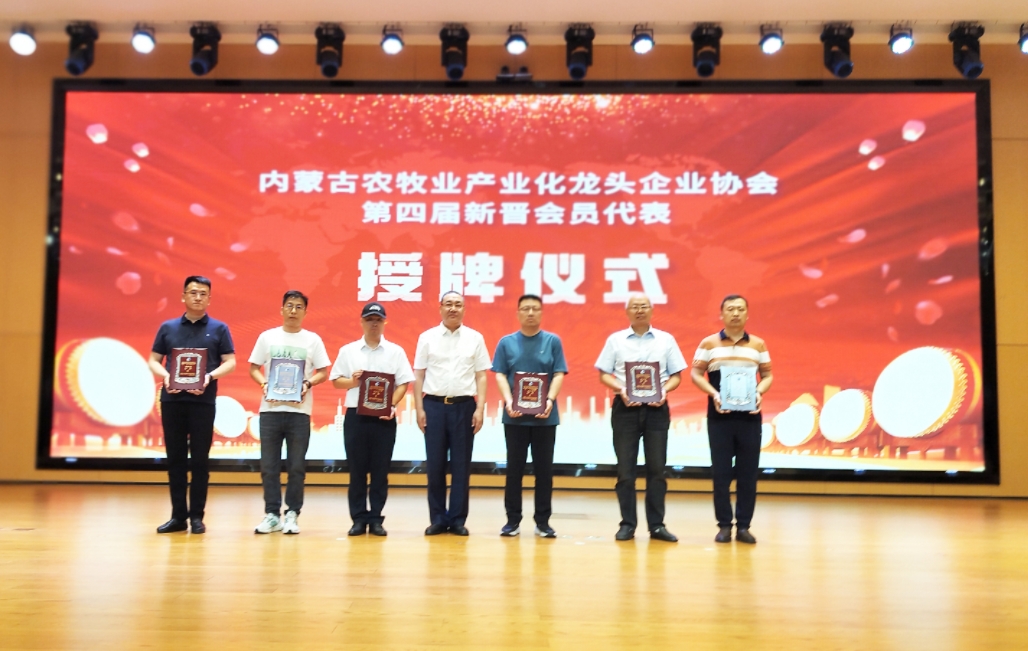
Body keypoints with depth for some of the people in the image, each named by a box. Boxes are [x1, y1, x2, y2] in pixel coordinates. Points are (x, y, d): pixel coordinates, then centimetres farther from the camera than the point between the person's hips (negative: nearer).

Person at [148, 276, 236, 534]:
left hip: (203, 401, -2)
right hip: (172, 399, 2)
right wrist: (165, 376, -10)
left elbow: (230, 362, 1)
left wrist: (209, 377, -17)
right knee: (175, 458, 6)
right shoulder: (167, 328, 11)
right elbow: (153, 360, 11)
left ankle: (197, 516, 9)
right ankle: (178, 515, 13)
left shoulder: (219, 329, 5)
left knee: (199, 459, 1)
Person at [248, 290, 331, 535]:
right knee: (269, 465, 3)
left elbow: (323, 372, 5)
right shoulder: (267, 337, 7)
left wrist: (308, 383, -14)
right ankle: (272, 513, 12)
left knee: (296, 466, 1)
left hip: (299, 411, -1)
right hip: (270, 409, 1)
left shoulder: (313, 340, 5)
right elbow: (254, 367, 9)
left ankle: (292, 513, 11)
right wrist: (263, 383, -10)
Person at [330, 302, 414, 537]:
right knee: (357, 470, 3)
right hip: (355, 416, 0)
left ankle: (376, 519, 11)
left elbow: (403, 383, 2)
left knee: (380, 471, 3)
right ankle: (359, 518, 11)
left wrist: (392, 406, -12)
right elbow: (336, 381, 8)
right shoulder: (347, 351, 8)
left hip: (384, 418, 0)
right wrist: (352, 381, -12)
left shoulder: (395, 351, 6)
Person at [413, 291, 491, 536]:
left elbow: (481, 377, 4)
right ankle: (438, 519, 14)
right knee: (435, 464, 4)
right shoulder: (427, 337, 4)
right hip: (434, 405, 0)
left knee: (461, 465, 4)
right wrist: (419, 409, -2)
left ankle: (457, 519, 13)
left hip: (464, 406, 0)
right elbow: (419, 375, 5)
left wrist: (480, 409, -4)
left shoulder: (475, 338, 5)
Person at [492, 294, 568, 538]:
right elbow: (500, 375, 1)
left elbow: (559, 374, -1)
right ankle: (513, 520, 13)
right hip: (515, 415, 0)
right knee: (514, 468, 5)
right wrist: (508, 401, -15)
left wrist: (550, 400, -17)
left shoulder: (553, 341, 5)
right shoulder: (506, 342, 6)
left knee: (544, 468, 4)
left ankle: (543, 521, 12)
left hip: (545, 416, 0)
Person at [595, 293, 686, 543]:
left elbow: (676, 376, 7)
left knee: (656, 468, 3)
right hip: (625, 408, 0)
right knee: (625, 469, 1)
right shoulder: (615, 340, 5)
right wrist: (621, 390, -14)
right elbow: (604, 375, 4)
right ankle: (628, 523, 10)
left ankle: (657, 525, 10)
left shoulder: (666, 340, 7)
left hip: (656, 408, 1)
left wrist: (664, 390, -12)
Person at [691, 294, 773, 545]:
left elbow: (767, 375, 11)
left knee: (748, 471, 3)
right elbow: (696, 374, 1)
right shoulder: (709, 343, 4)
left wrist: (759, 393, -9)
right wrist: (713, 394, -14)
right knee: (721, 471, 1)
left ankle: (743, 526, 11)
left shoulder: (758, 344, 8)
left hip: (749, 415, 1)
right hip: (719, 414, -1)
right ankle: (724, 525, 10)